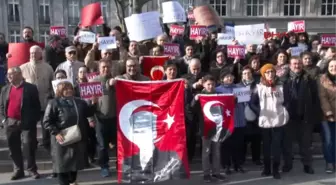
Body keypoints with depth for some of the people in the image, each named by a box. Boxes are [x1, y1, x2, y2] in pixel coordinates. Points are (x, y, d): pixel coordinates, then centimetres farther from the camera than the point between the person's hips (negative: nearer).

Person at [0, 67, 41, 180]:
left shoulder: (31, 88, -4)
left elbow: (36, 106, -4)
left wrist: (34, 120, -9)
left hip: (26, 123, -4)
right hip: (10, 123, 5)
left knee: (29, 146, 1)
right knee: (13, 147, 9)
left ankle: (32, 169, 15)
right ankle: (18, 170, 21)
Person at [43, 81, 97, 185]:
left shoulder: (80, 102, 10)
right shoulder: (54, 103, -7)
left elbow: (88, 113, 17)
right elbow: (47, 121, -10)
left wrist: (93, 104, 1)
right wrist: (56, 133, -19)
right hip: (62, 139, -5)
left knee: (75, 161, 17)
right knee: (63, 162, 3)